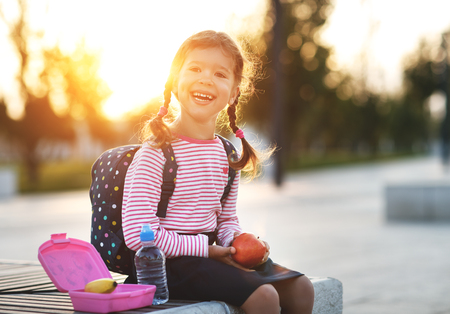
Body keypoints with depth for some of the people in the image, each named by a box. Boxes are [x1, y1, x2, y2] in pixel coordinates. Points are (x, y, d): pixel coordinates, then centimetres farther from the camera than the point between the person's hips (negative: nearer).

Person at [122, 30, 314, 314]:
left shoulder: (228, 155, 8)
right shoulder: (156, 152, -14)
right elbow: (138, 234, -19)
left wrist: (236, 239, -5)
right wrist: (205, 248, -16)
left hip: (210, 252, 8)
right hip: (169, 260, -8)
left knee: (301, 288, -2)